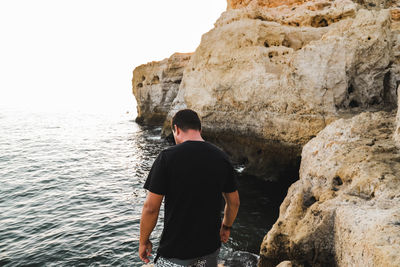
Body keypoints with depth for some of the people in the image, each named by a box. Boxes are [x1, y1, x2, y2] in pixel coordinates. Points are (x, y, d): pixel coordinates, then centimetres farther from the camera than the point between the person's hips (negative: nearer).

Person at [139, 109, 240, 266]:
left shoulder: (167, 157, -17)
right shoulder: (221, 158, -4)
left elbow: (151, 208, -16)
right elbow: (234, 202, 5)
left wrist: (143, 241, 0)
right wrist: (226, 226, 23)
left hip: (175, 251, -4)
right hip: (210, 248, 4)